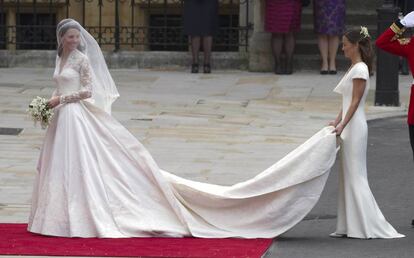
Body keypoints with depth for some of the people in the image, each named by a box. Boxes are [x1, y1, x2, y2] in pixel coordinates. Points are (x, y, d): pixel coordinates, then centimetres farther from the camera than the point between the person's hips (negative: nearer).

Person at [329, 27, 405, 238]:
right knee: (348, 175, 10)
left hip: (355, 126, -10)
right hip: (349, 127, 10)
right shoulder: (353, 68, 16)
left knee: (355, 176, -7)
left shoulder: (360, 69, -13)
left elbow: (355, 102, -18)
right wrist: (337, 122, 11)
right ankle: (350, 226, 12)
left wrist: (342, 125, -22)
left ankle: (369, 226, -5)